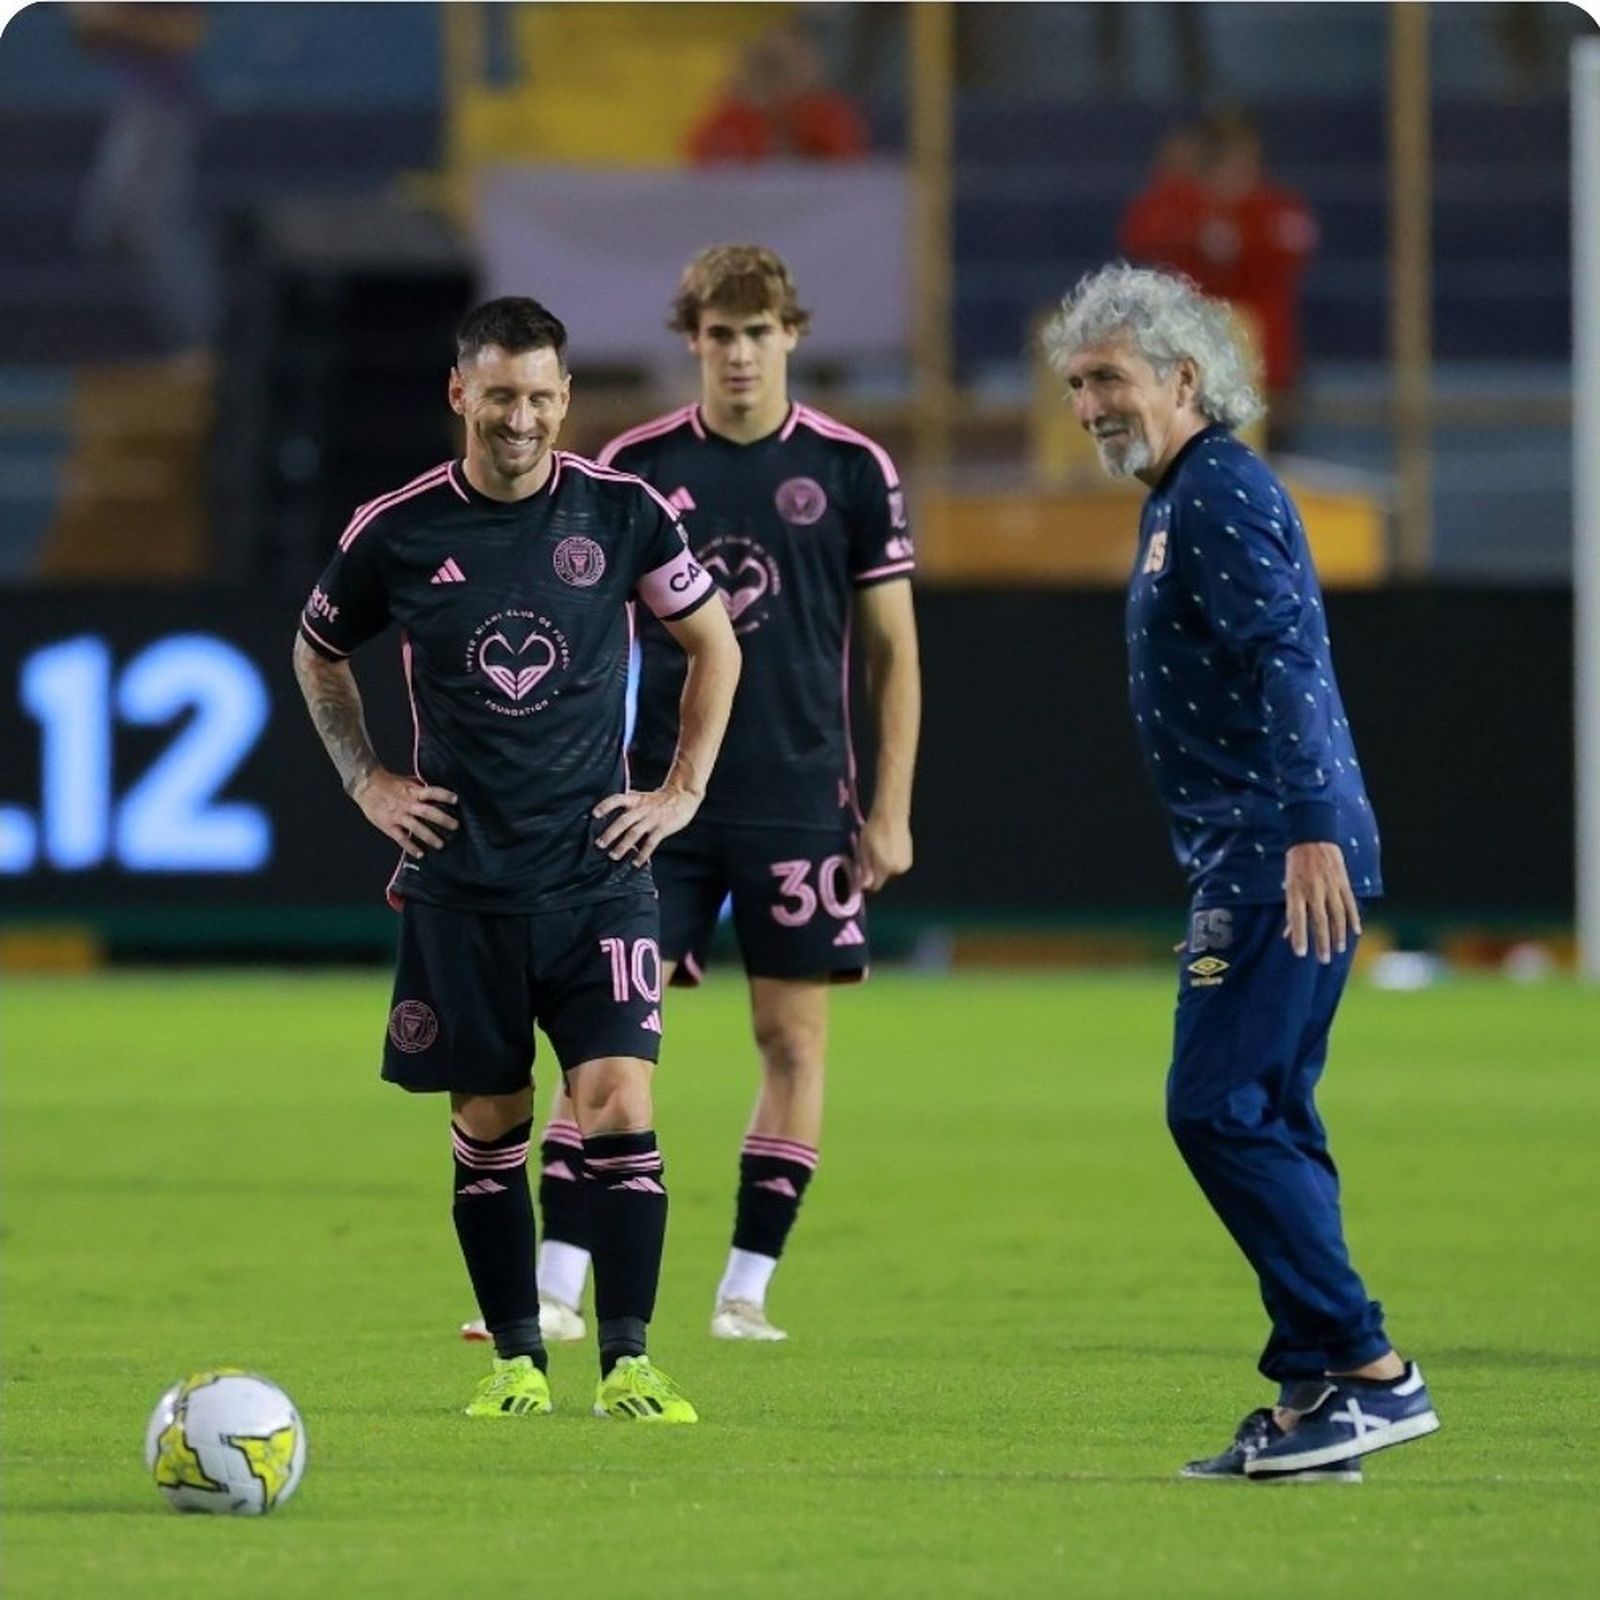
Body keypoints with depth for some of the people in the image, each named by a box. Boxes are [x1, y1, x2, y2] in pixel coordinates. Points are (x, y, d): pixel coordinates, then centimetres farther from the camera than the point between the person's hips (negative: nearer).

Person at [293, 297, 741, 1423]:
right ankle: (517, 1360, 16)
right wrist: (367, 781, 8)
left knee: (618, 1106, -12)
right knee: (488, 1125, 5)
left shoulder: (623, 514, -2)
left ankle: (629, 1363, -9)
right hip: (459, 885, 1)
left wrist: (683, 789, 7)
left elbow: (712, 645, 14)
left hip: (599, 874, -1)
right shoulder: (397, 530, -2)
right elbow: (319, 653, 17)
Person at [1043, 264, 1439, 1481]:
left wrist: (1311, 829, -30)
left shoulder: (1220, 493, -11)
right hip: (1260, 863, 11)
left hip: (1283, 864, -11)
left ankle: (1369, 1371, -12)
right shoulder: (1183, 499, 21)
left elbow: (1284, 661, -22)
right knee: (1266, 1122, 10)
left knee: (1220, 1110, -12)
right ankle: (1313, 1400, 11)